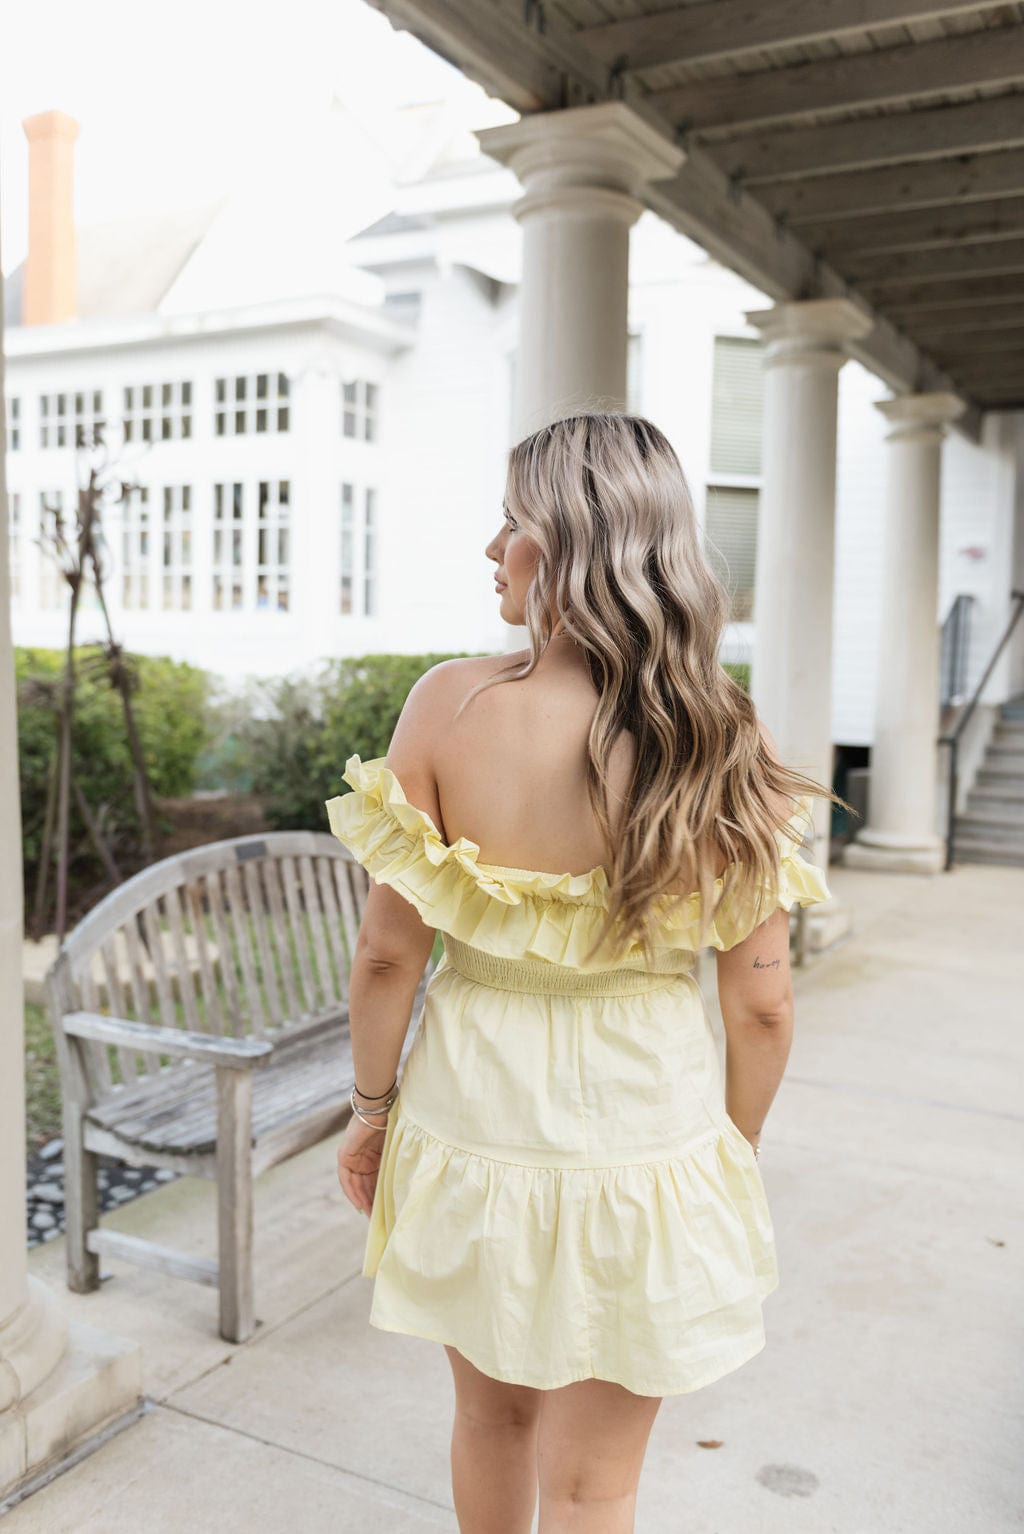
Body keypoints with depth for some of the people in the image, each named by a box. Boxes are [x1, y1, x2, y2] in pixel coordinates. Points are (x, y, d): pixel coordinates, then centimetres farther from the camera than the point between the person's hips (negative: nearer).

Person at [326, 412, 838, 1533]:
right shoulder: (722, 745, -14)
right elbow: (761, 1008, -9)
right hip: (642, 1135, 0)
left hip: (471, 1118, 1)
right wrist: (734, 1154, 9)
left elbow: (387, 952, -11)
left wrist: (371, 1106, 6)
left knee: (491, 1412, 28)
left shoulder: (450, 702, -17)